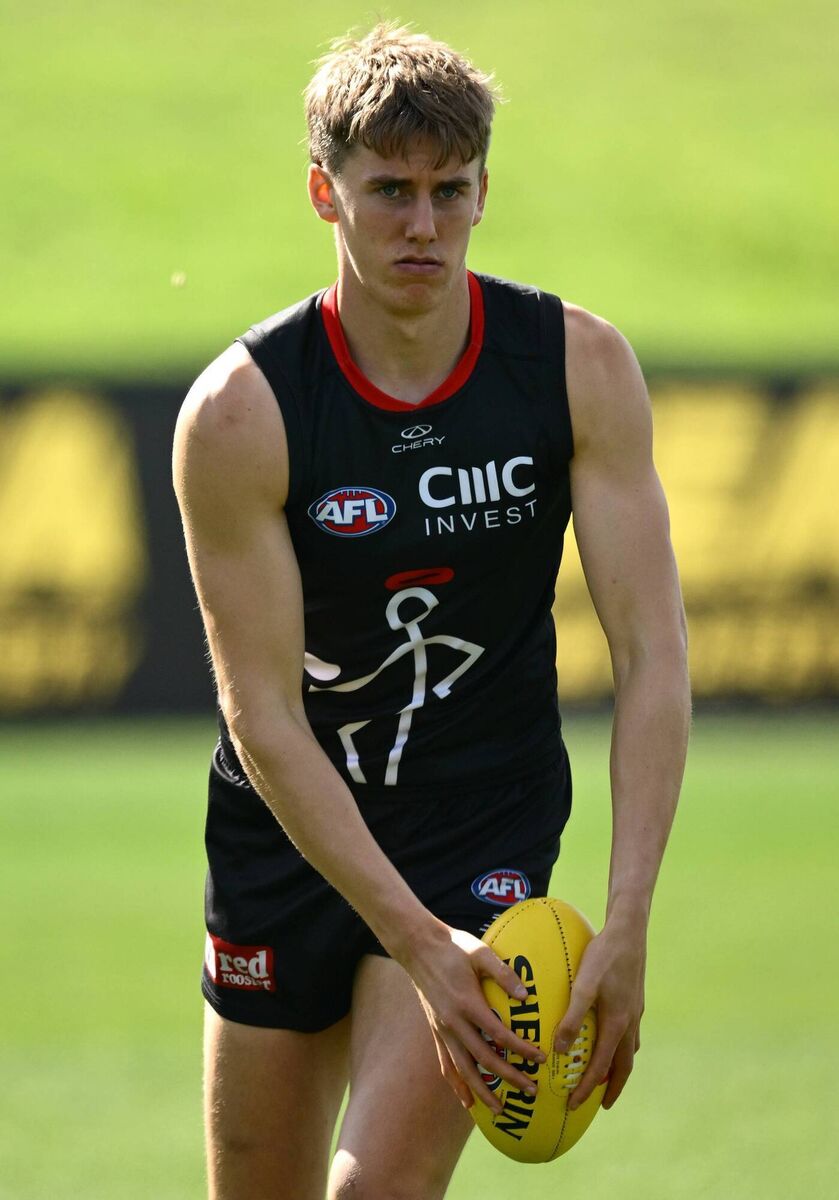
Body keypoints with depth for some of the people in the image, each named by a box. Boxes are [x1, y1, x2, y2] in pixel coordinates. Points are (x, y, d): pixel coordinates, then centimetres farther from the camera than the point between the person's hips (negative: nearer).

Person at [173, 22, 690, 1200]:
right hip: (288, 833, 1)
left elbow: (652, 654, -13)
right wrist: (418, 943, -26)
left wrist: (625, 927, -24)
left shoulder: (581, 368, -12)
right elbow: (265, 719, -18)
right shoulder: (239, 412, -17)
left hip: (484, 832, -1)